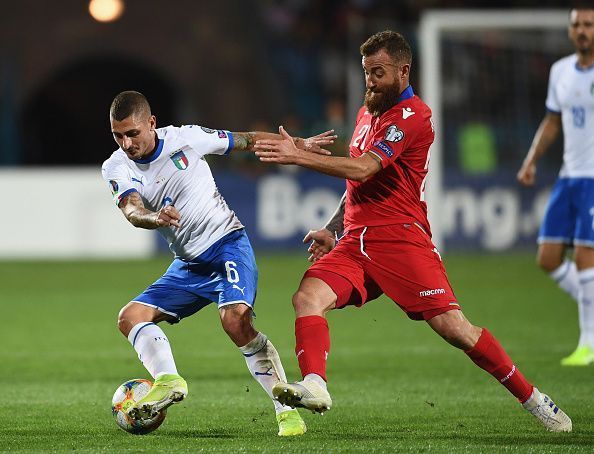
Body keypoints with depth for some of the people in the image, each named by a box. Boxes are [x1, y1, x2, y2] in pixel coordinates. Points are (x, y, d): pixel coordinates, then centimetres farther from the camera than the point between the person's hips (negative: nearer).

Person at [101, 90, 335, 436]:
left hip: (228, 243, -6)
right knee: (131, 317, -6)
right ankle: (168, 382, -24)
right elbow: (132, 210, -25)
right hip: (187, 265, 6)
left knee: (236, 319, -28)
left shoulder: (185, 138, -9)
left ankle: (288, 410, -25)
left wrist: (300, 145, 8)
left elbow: (248, 140, 6)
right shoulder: (116, 168, -4)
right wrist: (155, 218, -48)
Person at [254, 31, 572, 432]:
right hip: (356, 241, 8)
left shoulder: (412, 116, -9)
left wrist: (298, 155, -25)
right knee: (308, 297, -19)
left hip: (401, 237, -7)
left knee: (453, 327, -12)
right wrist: (333, 230, 21)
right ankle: (315, 387, -34)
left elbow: (362, 169, -21)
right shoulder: (367, 113, 20)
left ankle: (532, 398, 2)